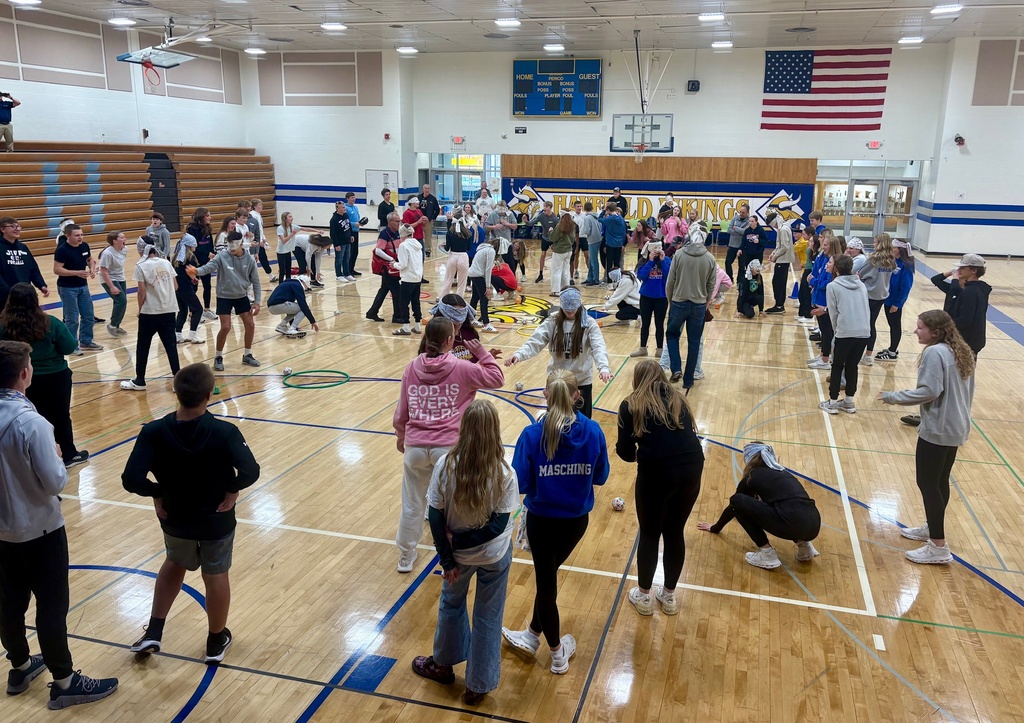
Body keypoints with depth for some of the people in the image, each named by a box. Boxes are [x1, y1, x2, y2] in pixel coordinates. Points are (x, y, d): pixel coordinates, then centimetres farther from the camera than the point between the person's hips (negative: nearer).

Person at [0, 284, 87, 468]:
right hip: (55, 377, -2)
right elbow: (69, 347, -12)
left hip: (26, 380, 2)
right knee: (61, 416, 14)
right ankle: (69, 455, 26)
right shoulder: (50, 323, -20)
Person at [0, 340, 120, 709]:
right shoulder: (31, 423, -27)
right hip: (38, 530, -7)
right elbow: (55, 483, -21)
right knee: (52, 606, 5)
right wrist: (57, 456, -4)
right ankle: (65, 682, 17)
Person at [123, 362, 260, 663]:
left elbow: (131, 479, -24)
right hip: (216, 520, -2)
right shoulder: (224, 432, -23)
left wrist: (157, 494, -7)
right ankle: (216, 642, 36)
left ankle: (153, 633, 33)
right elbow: (250, 471, -32)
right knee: (216, 576, 19)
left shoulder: (154, 432, -19)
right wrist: (231, 489, -13)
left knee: (174, 565, 31)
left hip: (175, 519, 2)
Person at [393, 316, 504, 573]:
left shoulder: (413, 367, 2)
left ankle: (405, 557, 34)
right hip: (448, 447, -3)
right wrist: (482, 352, 11)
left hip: (415, 446, 3)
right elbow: (497, 378, 6)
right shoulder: (461, 368, -7)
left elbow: (401, 412, 9)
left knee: (412, 504, 19)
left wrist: (401, 437, 24)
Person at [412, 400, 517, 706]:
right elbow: (500, 523, -21)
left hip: (459, 554, 1)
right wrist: (465, 539, -13)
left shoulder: (446, 466, -22)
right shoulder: (504, 473, -23)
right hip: (495, 555, -1)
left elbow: (436, 517, -16)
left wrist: (447, 559, -7)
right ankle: (477, 686, 33)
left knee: (451, 603, 29)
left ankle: (443, 665, 49)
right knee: (488, 618, 19)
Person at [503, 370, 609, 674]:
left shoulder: (532, 435, -20)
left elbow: (520, 483, -18)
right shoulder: (593, 431, -13)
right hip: (577, 520, 3)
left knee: (546, 581, 15)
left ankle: (558, 654, 32)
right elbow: (600, 477, -2)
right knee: (548, 574, 25)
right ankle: (532, 636, 41)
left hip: (542, 520, -3)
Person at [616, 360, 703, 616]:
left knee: (649, 534, 16)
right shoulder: (677, 399, 19)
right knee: (675, 533, 21)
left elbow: (625, 451, 2)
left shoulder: (632, 404, 7)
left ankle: (643, 596, 32)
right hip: (692, 468, 4)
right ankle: (669, 596, 36)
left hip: (657, 472, -4)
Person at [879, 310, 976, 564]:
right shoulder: (963, 353, 11)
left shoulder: (934, 353, -17)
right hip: (956, 429, 10)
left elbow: (929, 391, -24)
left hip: (936, 430, -9)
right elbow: (968, 391, 18)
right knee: (940, 481, 19)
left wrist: (893, 397, -15)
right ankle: (931, 528, 33)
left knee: (927, 483, -2)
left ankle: (938, 547, 2)